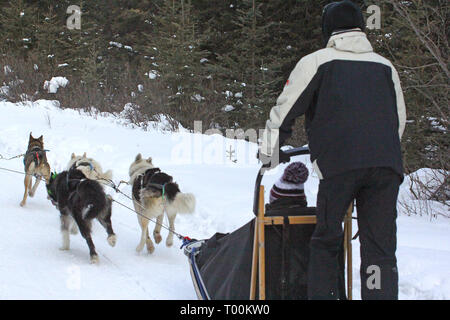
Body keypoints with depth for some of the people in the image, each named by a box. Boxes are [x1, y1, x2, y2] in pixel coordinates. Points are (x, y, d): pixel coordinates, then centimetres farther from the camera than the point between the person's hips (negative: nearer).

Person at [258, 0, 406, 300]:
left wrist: (270, 152, 27)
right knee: (381, 248, 3)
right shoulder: (385, 66, 23)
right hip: (386, 164, 3)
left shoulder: (316, 62, 11)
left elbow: (285, 110, 14)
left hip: (339, 163, -3)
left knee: (326, 241, 9)